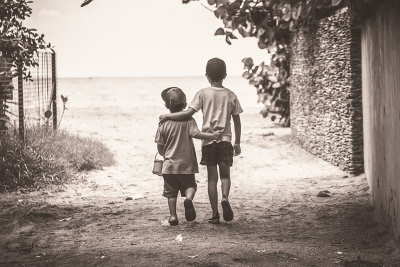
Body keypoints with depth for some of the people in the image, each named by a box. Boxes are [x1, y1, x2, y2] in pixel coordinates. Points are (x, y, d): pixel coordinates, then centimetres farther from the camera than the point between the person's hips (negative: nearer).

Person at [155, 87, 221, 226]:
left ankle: (173, 216, 7)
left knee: (171, 192, 11)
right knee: (190, 186, 13)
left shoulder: (164, 123, -1)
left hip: (169, 164, 1)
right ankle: (189, 199, -17)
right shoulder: (188, 119, -5)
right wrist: (212, 135, -14)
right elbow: (195, 133, -21)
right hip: (186, 164, -1)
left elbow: (160, 147, 2)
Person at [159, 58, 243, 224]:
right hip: (225, 139, 1)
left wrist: (167, 116, -1)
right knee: (225, 174, 11)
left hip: (208, 140, -1)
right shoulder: (231, 95, 4)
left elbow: (188, 113, -12)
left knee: (212, 177, 5)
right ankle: (225, 198, -18)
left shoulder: (203, 94, -3)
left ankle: (215, 214, 6)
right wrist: (237, 143, 16)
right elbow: (237, 121, 7)